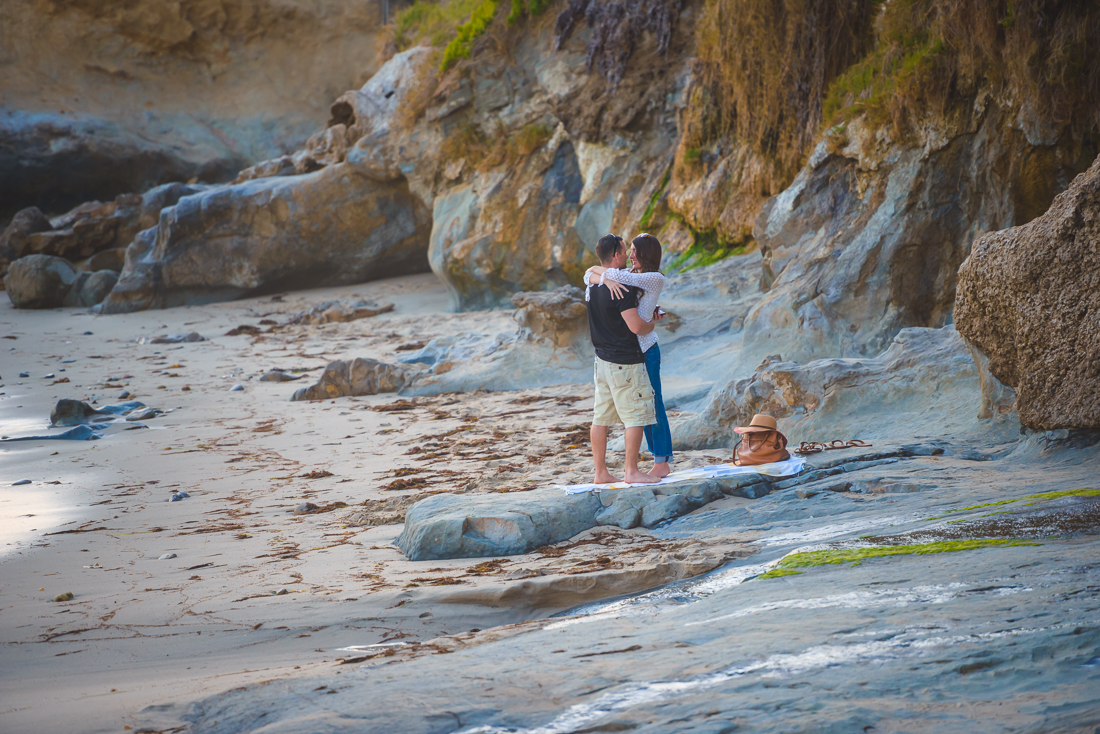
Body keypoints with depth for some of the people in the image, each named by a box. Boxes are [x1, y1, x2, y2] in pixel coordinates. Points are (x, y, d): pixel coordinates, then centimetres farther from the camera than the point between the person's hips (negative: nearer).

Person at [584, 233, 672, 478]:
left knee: (653, 405, -3)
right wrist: (606, 280, -21)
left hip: (645, 350, -7)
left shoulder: (656, 279, -10)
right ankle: (659, 461, 17)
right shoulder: (629, 275, 10)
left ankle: (663, 462, 4)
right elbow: (589, 276, 0)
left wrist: (600, 270, -6)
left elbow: (619, 276, -24)